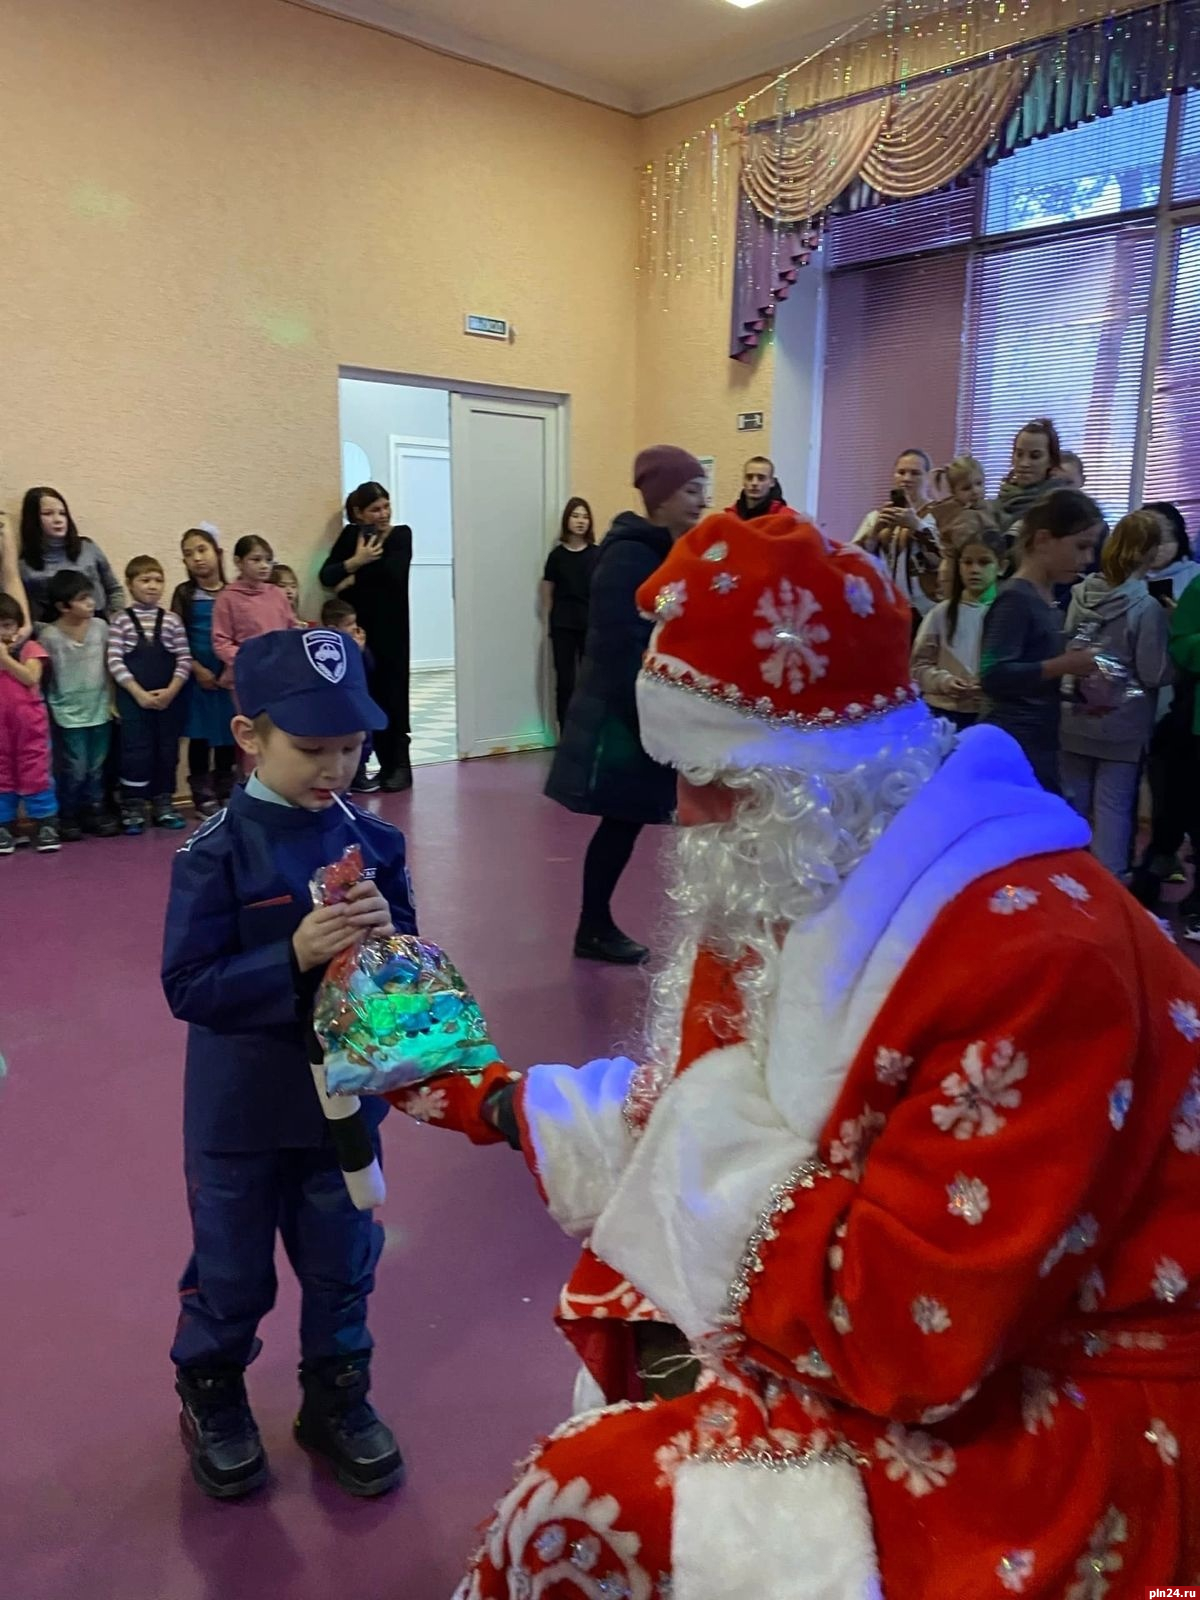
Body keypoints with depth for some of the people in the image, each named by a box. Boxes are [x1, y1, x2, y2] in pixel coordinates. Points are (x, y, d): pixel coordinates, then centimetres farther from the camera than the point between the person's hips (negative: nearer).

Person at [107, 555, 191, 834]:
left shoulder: (171, 620, 6)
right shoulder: (121, 621, 0)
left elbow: (184, 659, 3)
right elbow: (114, 661, -6)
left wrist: (171, 691, -10)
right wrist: (139, 693, -13)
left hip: (169, 699, 3)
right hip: (133, 699, -2)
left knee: (167, 752, 9)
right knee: (135, 753, -2)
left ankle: (163, 806, 21)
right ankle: (132, 810, 8)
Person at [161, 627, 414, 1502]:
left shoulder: (373, 840, -7)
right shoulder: (216, 854, -18)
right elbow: (187, 987, -19)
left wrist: (386, 938, -23)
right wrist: (293, 956, -31)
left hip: (345, 1096, 3)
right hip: (241, 1111, -3)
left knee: (342, 1265, 19)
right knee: (231, 1271, 18)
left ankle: (337, 1399, 43)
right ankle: (212, 1397, 45)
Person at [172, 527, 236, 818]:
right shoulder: (184, 594, 2)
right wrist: (198, 669, -10)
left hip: (229, 676, 1)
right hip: (197, 676, -1)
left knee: (227, 735, 7)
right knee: (199, 736, 2)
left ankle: (225, 792, 19)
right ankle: (203, 796, 10)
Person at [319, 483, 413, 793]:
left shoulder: (401, 535, 0)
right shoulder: (351, 535, 8)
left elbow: (395, 574, -18)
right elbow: (326, 576, -4)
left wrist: (355, 575, -13)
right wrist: (355, 561, -19)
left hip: (390, 629, -3)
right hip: (356, 628, 3)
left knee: (391, 693, -1)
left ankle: (400, 765, 6)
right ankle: (386, 764, 11)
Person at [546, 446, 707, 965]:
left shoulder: (665, 552, 12)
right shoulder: (630, 556, -16)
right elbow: (620, 648, -22)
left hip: (648, 710, 8)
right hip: (622, 717, -8)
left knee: (627, 821, 11)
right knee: (621, 821, -1)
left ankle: (597, 925, 22)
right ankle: (593, 930, 13)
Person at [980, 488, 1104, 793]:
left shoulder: (1047, 599, 13)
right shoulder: (1016, 598, -15)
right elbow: (993, 676, -26)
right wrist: (1063, 665, -22)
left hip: (1039, 744, 10)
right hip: (1014, 746, -10)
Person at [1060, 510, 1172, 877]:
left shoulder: (1081, 593, -3)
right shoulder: (1146, 605, -16)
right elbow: (1155, 674, -13)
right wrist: (1169, 633, 0)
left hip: (1076, 718, 5)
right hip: (1122, 724, -4)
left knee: (1072, 802, 14)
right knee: (1113, 806, 4)